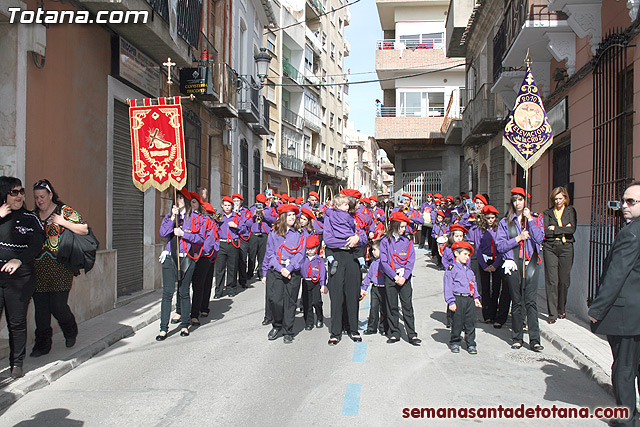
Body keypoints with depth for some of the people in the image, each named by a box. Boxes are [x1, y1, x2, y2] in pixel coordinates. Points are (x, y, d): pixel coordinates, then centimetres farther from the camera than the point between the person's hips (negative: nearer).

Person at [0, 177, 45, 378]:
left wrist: (19, 260, -21)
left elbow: (37, 245, -5)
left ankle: (17, 363, 18)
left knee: (17, 322, 5)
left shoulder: (30, 219, 5)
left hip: (20, 278, -1)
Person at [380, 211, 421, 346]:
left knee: (408, 305, 0)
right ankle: (394, 333, 13)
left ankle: (412, 334, 3)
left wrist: (404, 276, -10)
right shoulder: (385, 241, 2)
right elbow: (383, 262, -4)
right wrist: (395, 276, -12)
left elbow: (411, 261, 3)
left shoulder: (407, 241, 8)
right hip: (390, 278, -1)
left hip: (405, 278, 1)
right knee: (392, 306, 3)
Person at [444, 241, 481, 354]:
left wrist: (476, 297, 14)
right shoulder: (451, 269, -4)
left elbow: (474, 284, 24)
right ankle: (454, 342, 16)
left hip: (470, 299, 6)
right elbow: (448, 286, -7)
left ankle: (471, 344, 16)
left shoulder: (469, 270, 18)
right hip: (458, 299, -6)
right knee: (457, 322, -1)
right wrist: (451, 302, -12)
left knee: (470, 322, 6)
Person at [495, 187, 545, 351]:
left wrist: (529, 219, -7)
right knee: (516, 302, 5)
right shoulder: (505, 222, 9)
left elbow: (539, 238, -6)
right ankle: (517, 338, 13)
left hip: (530, 263, 0)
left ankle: (534, 340, -4)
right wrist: (518, 238, -8)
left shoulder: (534, 219, 11)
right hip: (513, 264, 0)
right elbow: (500, 246, 1)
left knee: (531, 301, -7)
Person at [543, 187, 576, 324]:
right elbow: (545, 231, -4)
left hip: (566, 247, 1)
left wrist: (555, 229, -6)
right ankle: (552, 313, -1)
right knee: (551, 281, -6)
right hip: (550, 248, -1)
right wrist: (563, 230, -7)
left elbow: (572, 229, -5)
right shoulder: (547, 213, 10)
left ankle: (561, 310, 21)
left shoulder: (570, 211, 10)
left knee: (564, 280, 4)